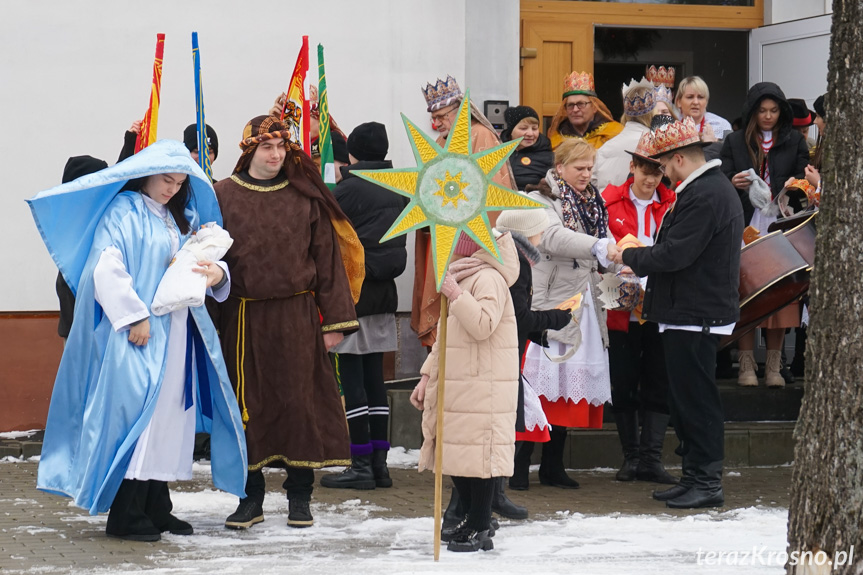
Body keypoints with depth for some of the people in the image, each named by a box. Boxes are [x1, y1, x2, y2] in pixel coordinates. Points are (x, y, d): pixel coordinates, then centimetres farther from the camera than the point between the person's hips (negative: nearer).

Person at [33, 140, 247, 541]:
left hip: (174, 334, 8)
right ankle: (125, 515, -9)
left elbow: (189, 264, 17)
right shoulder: (123, 212, -5)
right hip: (138, 334, -8)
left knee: (168, 412, 8)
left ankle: (156, 507, 14)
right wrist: (134, 316, -19)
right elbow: (106, 267, -15)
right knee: (135, 411, -11)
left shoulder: (179, 219, 19)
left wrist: (216, 273, -7)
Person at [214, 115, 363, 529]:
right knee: (248, 404, 3)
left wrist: (334, 321, 0)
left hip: (297, 316, 0)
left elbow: (327, 258, 5)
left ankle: (299, 497, 11)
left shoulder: (305, 197, 5)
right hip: (243, 319, 0)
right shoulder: (223, 196, 3)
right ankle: (251, 498, 12)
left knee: (299, 400, 1)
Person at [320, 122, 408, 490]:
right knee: (374, 377, 10)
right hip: (384, 293, 7)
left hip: (352, 291, -7)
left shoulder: (349, 189, -11)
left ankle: (361, 465, -6)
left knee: (351, 377, -4)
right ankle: (379, 463, 10)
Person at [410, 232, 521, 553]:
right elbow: (445, 336, 24)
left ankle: (480, 528, -2)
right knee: (455, 452, 12)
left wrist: (456, 296, -24)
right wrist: (428, 376, 20)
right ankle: (470, 519, 23)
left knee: (478, 451, -8)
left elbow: (483, 326, -26)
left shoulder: (488, 278, -12)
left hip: (483, 389, -10)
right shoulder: (459, 278, 20)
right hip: (455, 387, 10)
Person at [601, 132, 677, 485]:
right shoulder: (608, 201, 3)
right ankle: (631, 456, 15)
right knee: (623, 385, 5)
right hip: (622, 308, 0)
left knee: (658, 385, 0)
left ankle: (651, 458, 3)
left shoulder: (673, 204, 4)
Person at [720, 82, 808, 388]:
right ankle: (746, 363, 1)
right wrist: (734, 184, -15)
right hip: (746, 225, 0)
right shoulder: (735, 142, 11)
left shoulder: (795, 141, 12)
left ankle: (774, 365, 6)